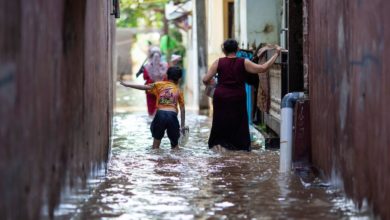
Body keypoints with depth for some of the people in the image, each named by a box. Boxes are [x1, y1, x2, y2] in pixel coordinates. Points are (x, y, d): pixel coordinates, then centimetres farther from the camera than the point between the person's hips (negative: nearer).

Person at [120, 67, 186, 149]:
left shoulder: (160, 85, 13)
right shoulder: (178, 91, 16)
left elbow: (144, 87, 5)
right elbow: (182, 109, 12)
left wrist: (127, 85, 12)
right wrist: (183, 125, 16)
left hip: (160, 114, 0)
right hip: (172, 116, 0)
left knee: (156, 144, 11)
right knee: (175, 144, 13)